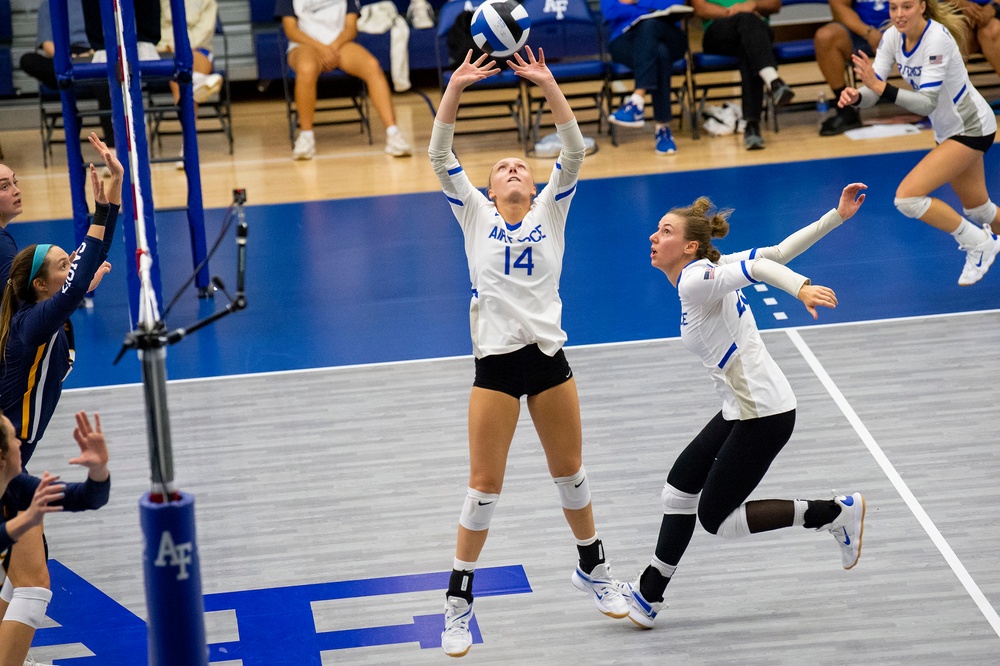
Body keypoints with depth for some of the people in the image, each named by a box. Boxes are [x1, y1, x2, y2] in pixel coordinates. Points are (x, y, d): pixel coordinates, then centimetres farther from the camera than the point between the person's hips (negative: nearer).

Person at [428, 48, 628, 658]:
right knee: (485, 486, -1)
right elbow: (440, 156, 0)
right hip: (495, 364, -1)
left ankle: (593, 569, 35)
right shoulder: (475, 214, 9)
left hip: (549, 358, 1)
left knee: (570, 471, 14)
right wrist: (455, 87, -10)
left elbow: (574, 152, -2)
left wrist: (547, 84, -10)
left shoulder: (550, 213, 10)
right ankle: (459, 601, 9)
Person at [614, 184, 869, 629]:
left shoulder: (696, 280, -18)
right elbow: (777, 253, 3)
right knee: (680, 488, 14)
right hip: (743, 410, 10)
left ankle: (836, 512, 3)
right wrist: (835, 217, 5)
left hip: (764, 416, -10)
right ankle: (648, 595, 24)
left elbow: (758, 267, -35)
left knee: (717, 520, 0)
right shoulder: (709, 270, 7)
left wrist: (801, 288, -53)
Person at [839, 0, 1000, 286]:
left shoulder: (937, 39, -29)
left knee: (907, 197, -18)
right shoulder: (893, 37, -7)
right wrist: (856, 95, -33)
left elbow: (927, 103, -35)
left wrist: (882, 88, -45)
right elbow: (874, 89, -11)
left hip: (971, 128, -8)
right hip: (948, 130, 8)